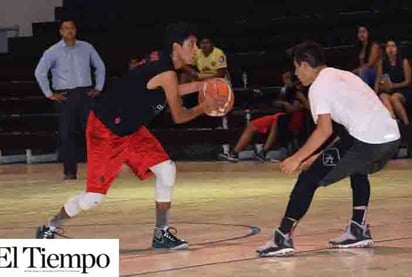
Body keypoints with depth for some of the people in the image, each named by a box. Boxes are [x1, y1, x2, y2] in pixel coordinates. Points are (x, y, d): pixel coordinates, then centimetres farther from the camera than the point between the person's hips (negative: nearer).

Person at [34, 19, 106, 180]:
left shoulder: (87, 48, 8)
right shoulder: (53, 52, 1)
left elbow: (100, 67, 19)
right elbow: (39, 72, 0)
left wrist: (98, 87, 12)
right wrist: (49, 93, -2)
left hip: (86, 94, 2)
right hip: (64, 96, -2)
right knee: (66, 134, -2)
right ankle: (70, 171, 3)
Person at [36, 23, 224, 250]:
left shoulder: (159, 59, 1)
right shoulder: (166, 73, -24)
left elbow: (167, 93, 20)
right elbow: (178, 117, -15)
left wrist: (200, 86, 13)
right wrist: (204, 107, 0)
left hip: (129, 128, 9)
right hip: (105, 130, -9)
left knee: (166, 169, -3)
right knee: (95, 196, -4)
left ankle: (161, 233, 5)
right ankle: (49, 228, 18)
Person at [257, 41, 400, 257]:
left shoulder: (319, 86, 1)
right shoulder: (342, 76, 27)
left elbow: (325, 130, -11)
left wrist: (297, 158, -5)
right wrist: (321, 156, 30)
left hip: (366, 141, -8)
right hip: (392, 138, 8)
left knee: (309, 177, -1)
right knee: (357, 168, 38)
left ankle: (283, 238, -8)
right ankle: (358, 231, 33)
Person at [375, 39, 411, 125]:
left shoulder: (404, 62, 0)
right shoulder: (382, 62, 9)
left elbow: (408, 82, 0)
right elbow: (378, 80, 9)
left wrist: (394, 85, -12)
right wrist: (376, 92, -8)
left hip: (402, 90, -2)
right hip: (386, 91, 2)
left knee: (394, 98, -36)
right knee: (383, 97, -34)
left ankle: (406, 123, -39)